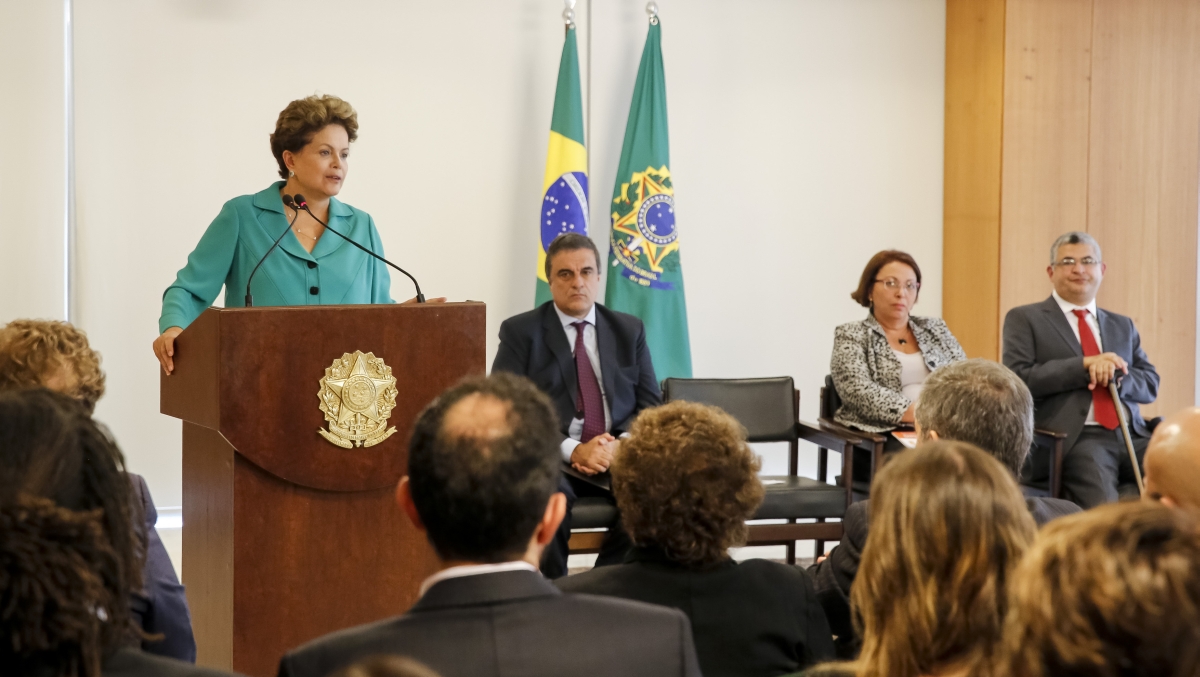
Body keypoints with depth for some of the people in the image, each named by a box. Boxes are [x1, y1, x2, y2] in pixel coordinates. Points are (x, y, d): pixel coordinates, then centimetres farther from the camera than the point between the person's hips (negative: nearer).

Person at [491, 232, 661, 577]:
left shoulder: (629, 330, 16)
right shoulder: (520, 332, 5)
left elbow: (650, 406, 11)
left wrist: (618, 446, -11)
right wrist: (573, 449, -17)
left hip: (618, 457, 3)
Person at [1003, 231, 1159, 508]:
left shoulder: (1122, 326, 25)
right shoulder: (1024, 319, 9)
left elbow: (1150, 383, 17)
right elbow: (1018, 378, -4)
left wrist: (1115, 376, -5)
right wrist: (1085, 365, -12)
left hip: (1132, 436, 5)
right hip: (1074, 440, -5)